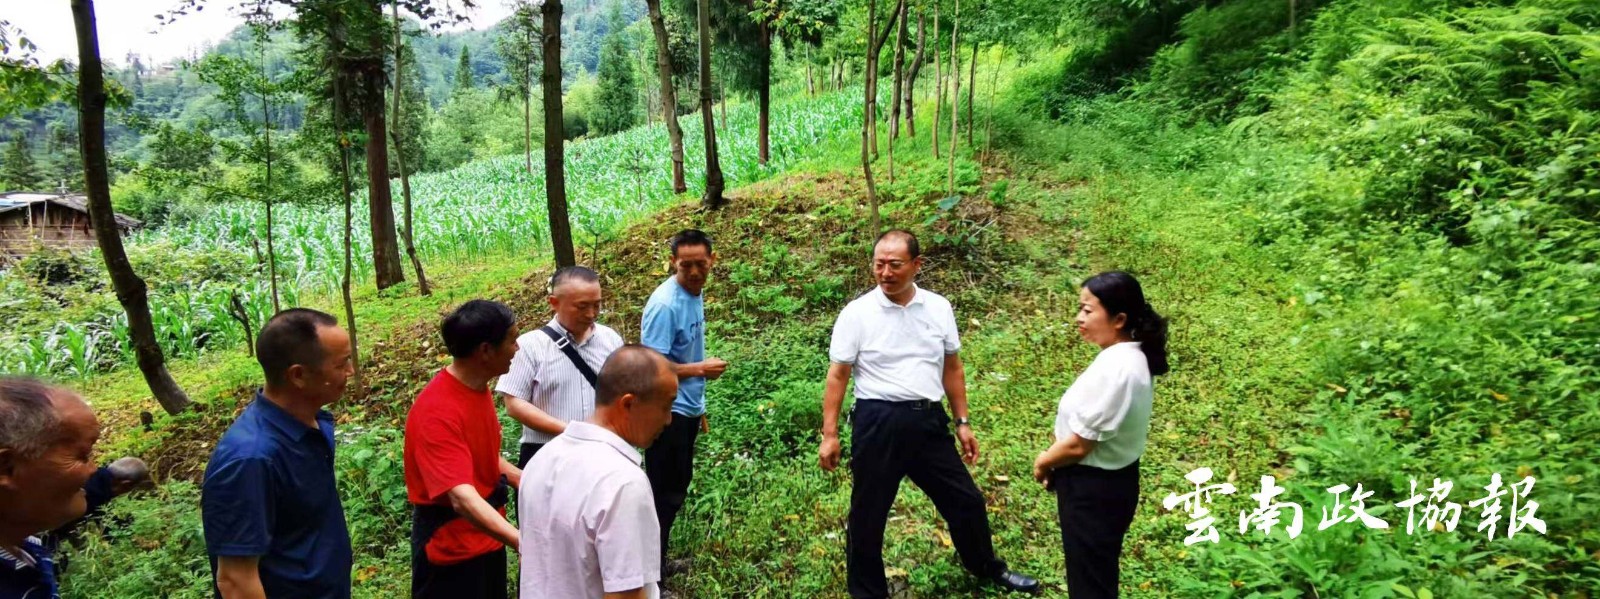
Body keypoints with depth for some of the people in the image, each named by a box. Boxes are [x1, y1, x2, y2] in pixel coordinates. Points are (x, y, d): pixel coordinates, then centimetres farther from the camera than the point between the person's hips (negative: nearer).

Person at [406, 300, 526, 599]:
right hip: (450, 547, -8)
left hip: (488, 536, 8)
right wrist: (525, 543, -47)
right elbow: (462, 498, -37)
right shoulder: (437, 411, -28)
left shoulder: (479, 388, 1)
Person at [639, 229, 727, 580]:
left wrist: (698, 406, 13)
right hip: (667, 413, -9)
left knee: (677, 488, 19)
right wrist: (700, 369, -17)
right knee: (665, 493, 1)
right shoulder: (665, 304, -21)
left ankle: (657, 562, 33)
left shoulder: (696, 294, 6)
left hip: (686, 410, 9)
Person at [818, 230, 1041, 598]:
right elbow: (837, 376, -5)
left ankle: (988, 569, 41)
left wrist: (962, 422, 11)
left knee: (965, 500, 15)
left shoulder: (939, 308, 4)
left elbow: (952, 369, 12)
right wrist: (830, 435, -7)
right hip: (879, 422, -3)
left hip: (929, 420, 4)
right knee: (868, 514, 8)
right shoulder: (856, 314, -7)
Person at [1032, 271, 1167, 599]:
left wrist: (1043, 462, -6)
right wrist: (1055, 457, 6)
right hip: (1112, 479, 9)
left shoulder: (1113, 368, -29)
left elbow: (1078, 445, -24)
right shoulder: (1133, 357, 2)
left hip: (1093, 488, -9)